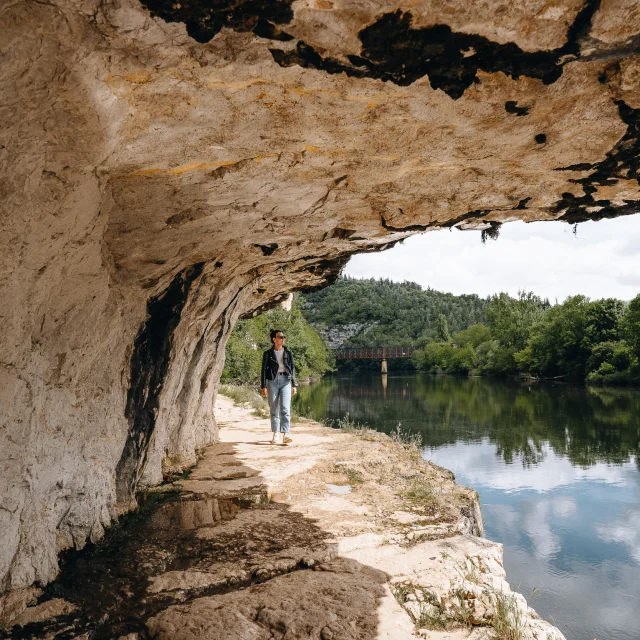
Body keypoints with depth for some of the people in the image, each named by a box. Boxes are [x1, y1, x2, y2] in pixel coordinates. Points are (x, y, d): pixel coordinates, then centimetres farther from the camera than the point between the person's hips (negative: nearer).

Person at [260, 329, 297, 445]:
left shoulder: (288, 353, 9)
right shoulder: (268, 353, 4)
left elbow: (292, 369, 12)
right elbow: (264, 370, 4)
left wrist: (294, 385, 7)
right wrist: (263, 386, -2)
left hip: (285, 381, 1)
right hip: (272, 381, 0)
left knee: (285, 408, -11)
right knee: (274, 410, 3)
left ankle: (286, 435, -16)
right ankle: (275, 435, 10)